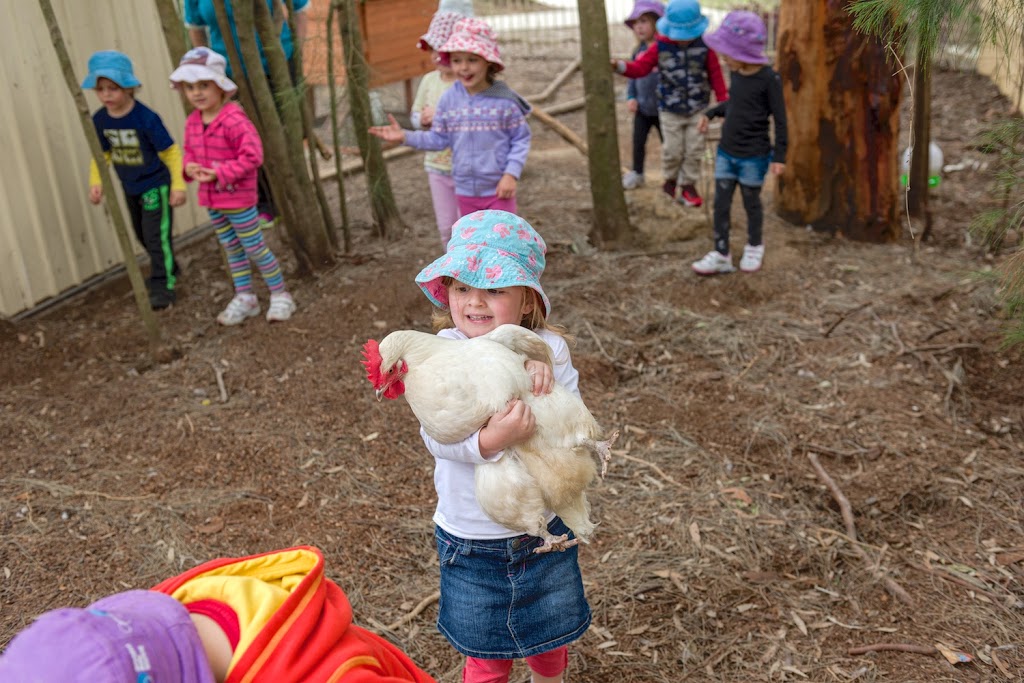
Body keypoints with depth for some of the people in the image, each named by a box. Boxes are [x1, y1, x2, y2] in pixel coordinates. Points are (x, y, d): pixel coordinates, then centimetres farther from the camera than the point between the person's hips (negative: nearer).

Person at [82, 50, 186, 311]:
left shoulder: (146, 118, -23)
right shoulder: (99, 120, -6)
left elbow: (171, 152, -17)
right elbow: (101, 154, 8)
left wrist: (178, 185, -17)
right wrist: (96, 182, -2)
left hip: (155, 185, -7)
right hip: (130, 189, 7)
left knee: (157, 235, -10)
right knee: (143, 234, 20)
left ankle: (164, 285, -2)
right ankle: (167, 268, 40)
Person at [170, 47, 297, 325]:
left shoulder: (235, 120, -21)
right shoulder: (192, 122, 4)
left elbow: (252, 156, -23)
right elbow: (189, 152, 16)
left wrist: (221, 173, -25)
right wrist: (189, 167, -7)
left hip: (238, 198, -8)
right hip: (212, 199, 8)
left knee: (255, 248, 2)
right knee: (231, 249, 17)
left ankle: (280, 295, 17)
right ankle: (244, 297, 29)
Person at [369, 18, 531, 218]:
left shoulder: (504, 100, -13)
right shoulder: (449, 99, -3)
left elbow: (521, 139, -7)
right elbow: (439, 138, 3)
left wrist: (511, 174, -16)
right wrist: (405, 136, -6)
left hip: (498, 189, -4)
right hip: (465, 191, 4)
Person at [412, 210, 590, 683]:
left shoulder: (548, 349, -12)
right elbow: (437, 436, -25)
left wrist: (545, 382, -32)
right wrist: (490, 440, -44)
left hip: (544, 529, 1)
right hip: (470, 537, -1)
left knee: (552, 637, 24)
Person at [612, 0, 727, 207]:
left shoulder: (705, 46, -10)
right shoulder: (660, 47, -11)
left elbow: (715, 75, -2)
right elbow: (640, 68, -12)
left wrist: (723, 101, 1)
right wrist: (620, 65, -31)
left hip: (698, 109, 1)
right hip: (670, 110, -1)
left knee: (694, 150, 7)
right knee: (673, 150, 6)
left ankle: (688, 185, 23)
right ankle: (670, 178, 33)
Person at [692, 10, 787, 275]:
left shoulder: (768, 79, -17)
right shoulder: (736, 74, 2)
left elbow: (780, 119, -13)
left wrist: (779, 155, -14)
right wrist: (711, 112, 13)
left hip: (754, 156, -6)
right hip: (725, 152, 6)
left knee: (751, 202, 10)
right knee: (721, 204, 3)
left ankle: (754, 246, 31)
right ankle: (721, 255, 11)